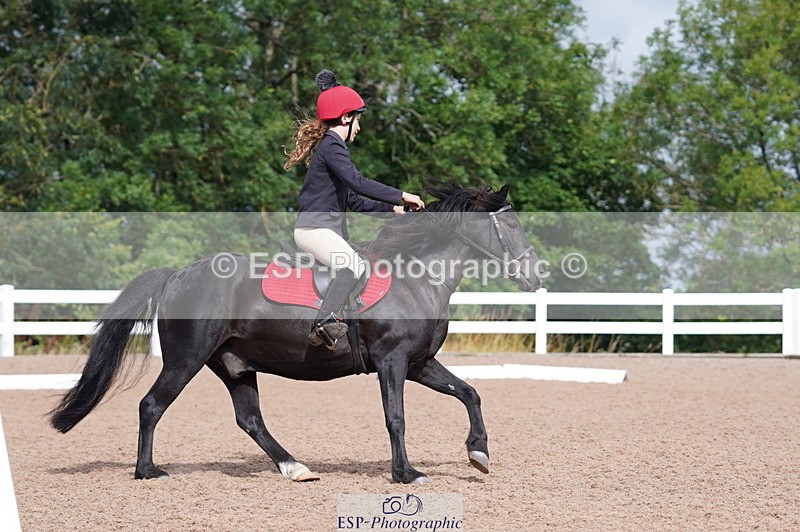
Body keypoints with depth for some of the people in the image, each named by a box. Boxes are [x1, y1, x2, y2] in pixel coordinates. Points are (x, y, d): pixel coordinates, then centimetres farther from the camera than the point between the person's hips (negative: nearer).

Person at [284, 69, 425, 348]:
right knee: (355, 266, -31)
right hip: (314, 228, -11)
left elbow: (353, 200, 25)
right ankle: (325, 321, -42)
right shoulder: (331, 145, -9)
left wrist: (392, 208, 17)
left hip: (329, 229, 11)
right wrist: (402, 195, -18)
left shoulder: (332, 146, 23)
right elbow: (358, 183, -22)